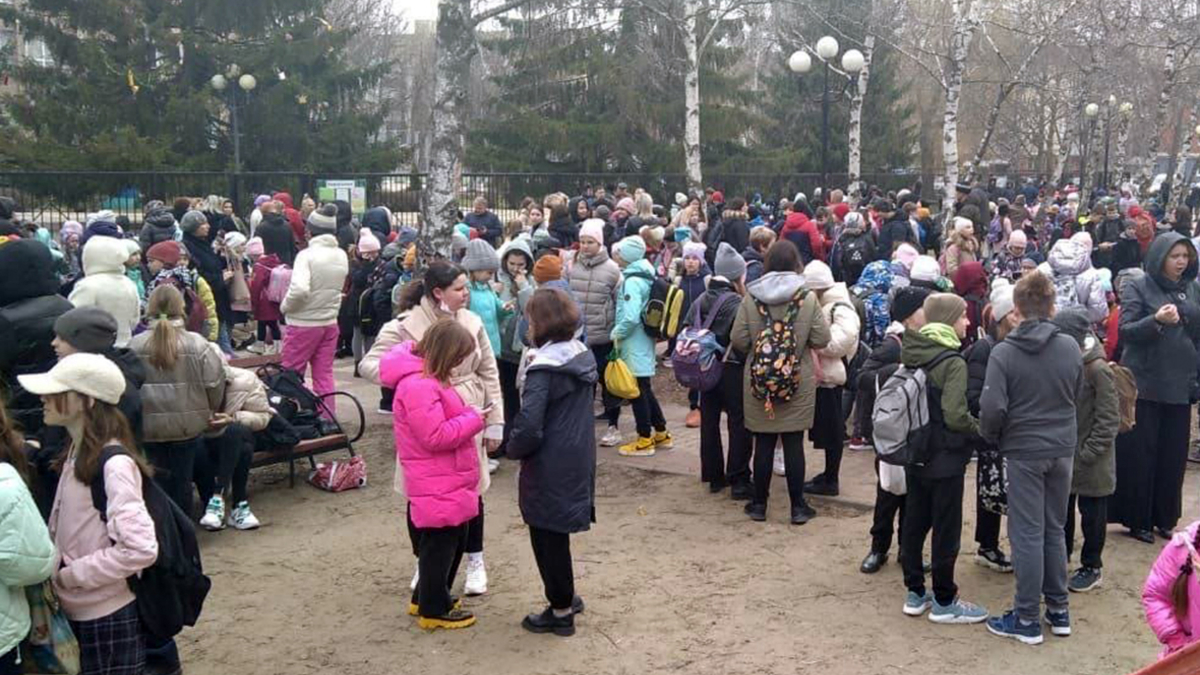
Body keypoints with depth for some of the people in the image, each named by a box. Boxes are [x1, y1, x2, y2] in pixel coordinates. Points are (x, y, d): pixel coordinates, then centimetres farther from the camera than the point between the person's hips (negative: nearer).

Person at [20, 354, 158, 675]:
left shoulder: (114, 464, -20)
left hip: (108, 617, -8)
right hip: (78, 611, 8)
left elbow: (142, 548, -27)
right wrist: (56, 570, -3)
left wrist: (71, 575, -18)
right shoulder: (77, 452, 5)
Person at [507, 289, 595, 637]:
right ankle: (566, 597, 36)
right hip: (579, 460, 8)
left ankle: (561, 611, 18)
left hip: (550, 468, -8)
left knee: (547, 536, 7)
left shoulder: (545, 367, -22)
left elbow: (528, 425, -27)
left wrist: (515, 448, -6)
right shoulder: (583, 355, 3)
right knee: (556, 532, 22)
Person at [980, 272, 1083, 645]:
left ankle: (1027, 619, 10)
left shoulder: (1003, 353, -15)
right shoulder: (1071, 348, -3)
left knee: (1027, 534, 3)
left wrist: (991, 438, 0)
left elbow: (992, 407, -19)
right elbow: (1075, 394, 9)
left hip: (1023, 451, -4)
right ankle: (1058, 610, 26)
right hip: (1062, 449, 4)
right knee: (1055, 530, 17)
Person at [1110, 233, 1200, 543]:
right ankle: (1137, 519, 10)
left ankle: (1164, 518, 18)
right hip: (1144, 384, -4)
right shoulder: (1137, 289, -2)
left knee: (1173, 455, 7)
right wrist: (1156, 320, -26)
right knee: (1139, 453, 0)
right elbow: (1125, 331, -11)